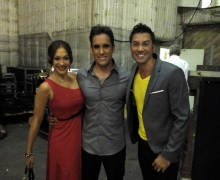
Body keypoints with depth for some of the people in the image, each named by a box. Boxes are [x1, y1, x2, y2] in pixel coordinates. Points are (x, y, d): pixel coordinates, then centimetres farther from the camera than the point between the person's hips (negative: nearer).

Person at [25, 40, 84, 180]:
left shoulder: (77, 78, -4)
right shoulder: (46, 87, -19)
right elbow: (37, 121, -11)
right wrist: (29, 152, -4)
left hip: (81, 134, 5)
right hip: (61, 138, -5)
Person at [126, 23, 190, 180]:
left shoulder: (173, 74, -22)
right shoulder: (133, 72, -3)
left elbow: (182, 119, -19)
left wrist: (168, 154, -16)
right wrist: (134, 134, 7)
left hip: (165, 149, -5)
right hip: (143, 144, 6)